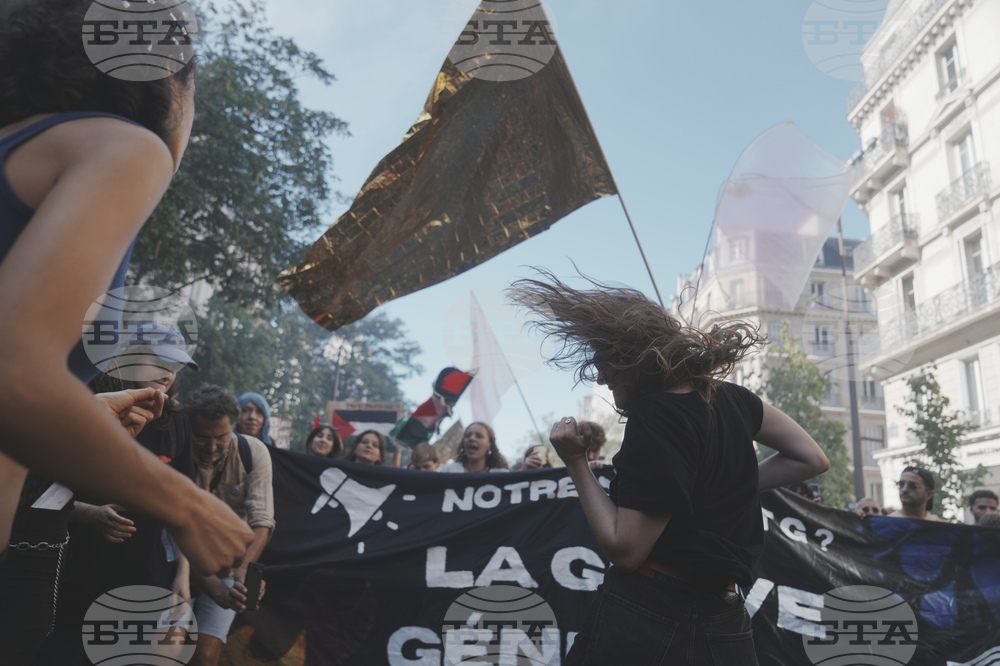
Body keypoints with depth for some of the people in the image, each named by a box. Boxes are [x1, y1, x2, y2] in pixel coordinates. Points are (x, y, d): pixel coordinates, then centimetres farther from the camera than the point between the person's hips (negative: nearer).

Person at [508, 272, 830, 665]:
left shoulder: (654, 418, -19)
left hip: (642, 622, -7)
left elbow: (624, 551, -17)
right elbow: (812, 460, 16)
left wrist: (575, 463, -12)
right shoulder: (726, 395, 4)